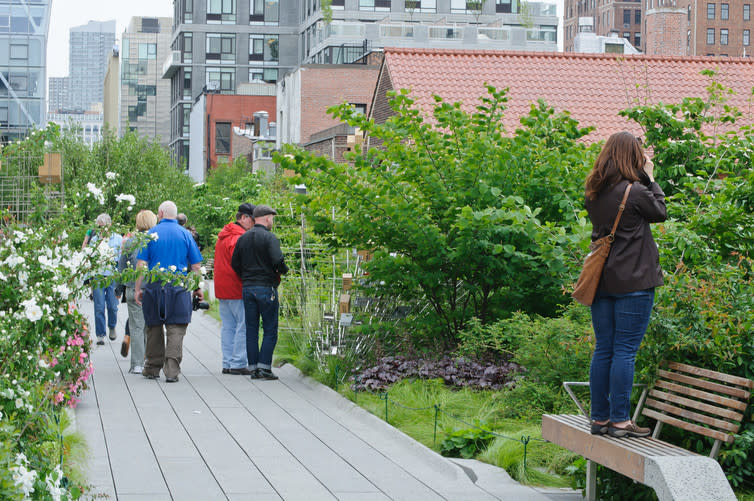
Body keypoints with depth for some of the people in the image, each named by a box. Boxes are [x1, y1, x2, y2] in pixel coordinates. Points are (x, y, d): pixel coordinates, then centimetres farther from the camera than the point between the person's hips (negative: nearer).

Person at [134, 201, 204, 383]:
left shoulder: (151, 234, 1)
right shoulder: (185, 234, 3)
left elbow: (141, 264, -3)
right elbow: (195, 265, 4)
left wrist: (137, 288, 1)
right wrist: (197, 288, 13)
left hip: (154, 287, 0)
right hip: (179, 289, 0)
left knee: (154, 328, 12)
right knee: (176, 329, -1)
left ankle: (152, 368, 20)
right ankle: (172, 371, -10)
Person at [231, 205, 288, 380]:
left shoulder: (243, 238, 10)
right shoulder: (269, 238, -10)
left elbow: (234, 264, 12)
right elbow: (278, 261, -21)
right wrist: (284, 270, -1)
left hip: (247, 288, 6)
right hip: (266, 288, -6)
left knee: (251, 330, 8)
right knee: (270, 330, 0)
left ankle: (253, 367, 8)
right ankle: (264, 367, -6)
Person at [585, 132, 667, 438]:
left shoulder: (594, 193, 7)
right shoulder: (635, 191, -13)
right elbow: (660, 213, 2)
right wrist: (650, 178, 10)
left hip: (601, 282, 7)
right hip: (633, 281, -6)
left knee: (603, 350, 10)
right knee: (625, 350, -3)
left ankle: (599, 418, 14)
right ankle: (619, 421, -1)